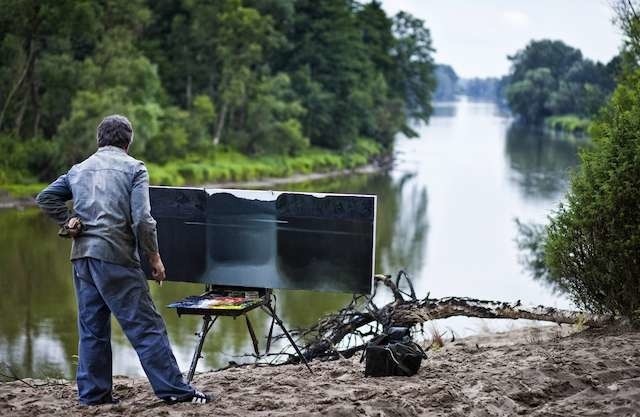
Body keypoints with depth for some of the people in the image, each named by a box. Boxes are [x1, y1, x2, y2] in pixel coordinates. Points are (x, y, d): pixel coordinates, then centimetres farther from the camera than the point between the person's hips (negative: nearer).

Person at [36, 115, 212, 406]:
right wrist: (154, 257, -2)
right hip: (114, 255, -6)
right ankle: (173, 389, -3)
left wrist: (68, 220, 8)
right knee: (146, 325, -4)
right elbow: (142, 219, -9)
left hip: (81, 256, 6)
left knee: (92, 327, 13)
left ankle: (93, 392, 15)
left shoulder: (79, 170, 17)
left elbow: (45, 198, 12)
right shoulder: (133, 168, 0)